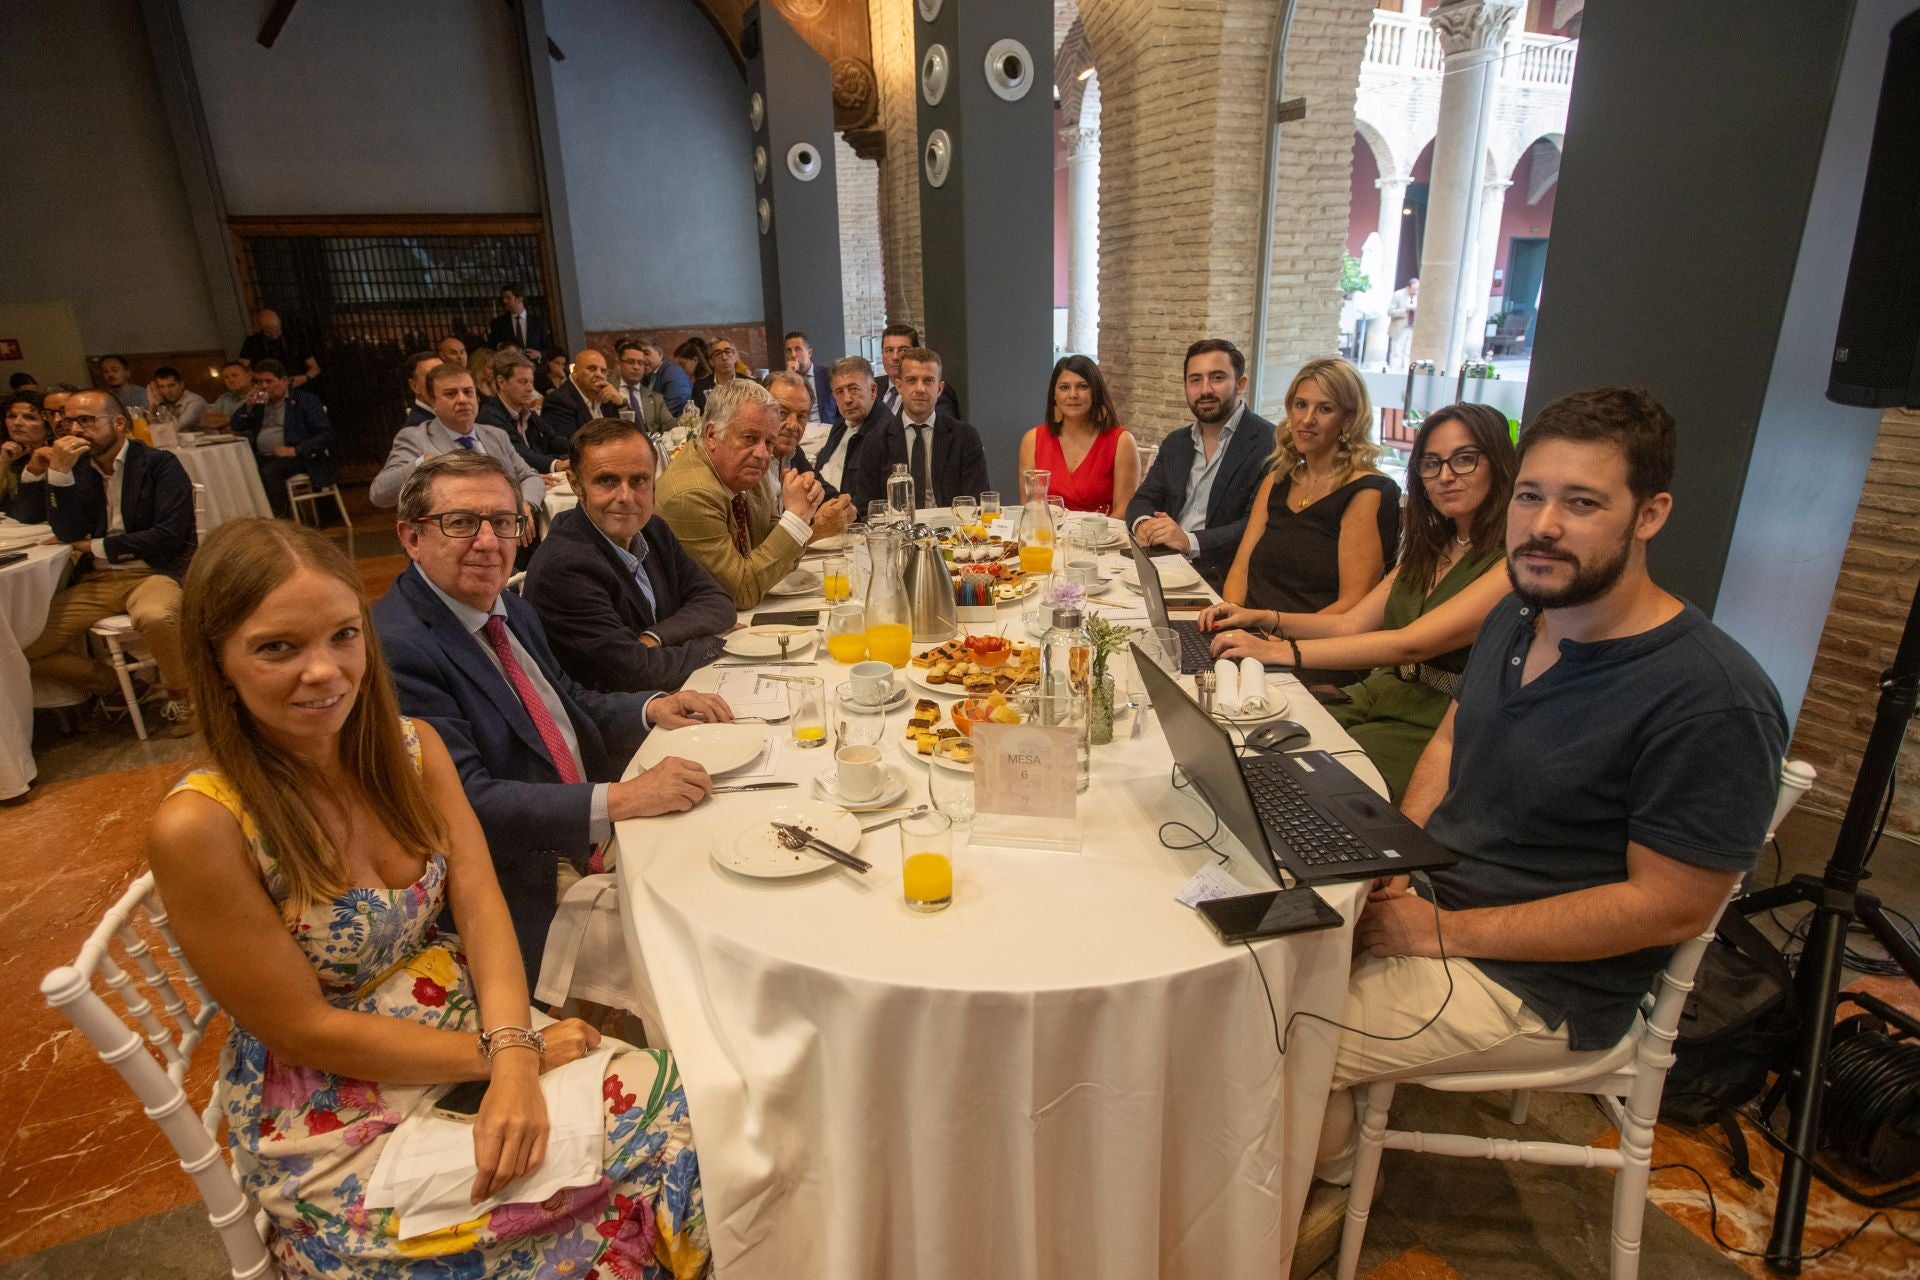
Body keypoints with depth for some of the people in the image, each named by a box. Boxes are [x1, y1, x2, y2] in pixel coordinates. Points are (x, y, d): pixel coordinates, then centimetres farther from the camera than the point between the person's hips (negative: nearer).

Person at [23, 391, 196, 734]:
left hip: (155, 572, -6)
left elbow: (168, 536, -12)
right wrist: (59, 473, -7)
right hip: (96, 582, 6)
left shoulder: (160, 464, -3)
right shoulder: (78, 473, 13)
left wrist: (96, 547, -4)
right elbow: (69, 535, 2)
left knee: (155, 617, -39)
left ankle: (180, 698, -14)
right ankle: (110, 684, 16)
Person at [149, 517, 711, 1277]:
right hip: (332, 1121, -5)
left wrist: (515, 1058, -23)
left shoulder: (412, 747, -3)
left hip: (472, 1031, 5)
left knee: (671, 1097, -12)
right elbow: (305, 1031, -16)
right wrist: (500, 1055, -16)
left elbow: (479, 902, -9)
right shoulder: (198, 827, -20)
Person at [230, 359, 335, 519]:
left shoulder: (305, 400, 3)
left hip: (297, 458, -5)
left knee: (269, 471, -34)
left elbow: (325, 434, -8)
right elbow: (237, 427, 21)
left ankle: (278, 516, -25)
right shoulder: (258, 401, 20)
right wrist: (249, 406, 3)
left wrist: (295, 450, -19)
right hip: (264, 456, 5)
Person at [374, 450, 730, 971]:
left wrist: (652, 707, 3)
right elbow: (466, 802, -23)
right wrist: (619, 800, -28)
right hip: (532, 904, -8)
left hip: (602, 843, 8)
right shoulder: (394, 649, -17)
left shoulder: (513, 610, 10)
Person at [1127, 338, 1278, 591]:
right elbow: (1143, 500, 14)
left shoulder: (1270, 444, -6)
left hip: (1223, 580, -7)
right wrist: (1143, 524, -10)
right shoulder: (1175, 444, 17)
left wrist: (1190, 541, -26)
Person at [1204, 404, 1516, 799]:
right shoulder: (1429, 548, 15)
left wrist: (1280, 651, -30)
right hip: (1376, 695, 7)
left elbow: (1412, 643, -25)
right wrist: (1263, 619, -4)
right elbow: (1353, 623, 11)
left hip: (1433, 727, -7)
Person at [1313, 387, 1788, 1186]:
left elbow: (1670, 907, -21)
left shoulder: (1713, 702, -24)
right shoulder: (1518, 617, 3)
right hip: (1430, 904, 8)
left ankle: (1334, 1180, 18)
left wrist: (1443, 932, -20)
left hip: (1539, 985, -8)